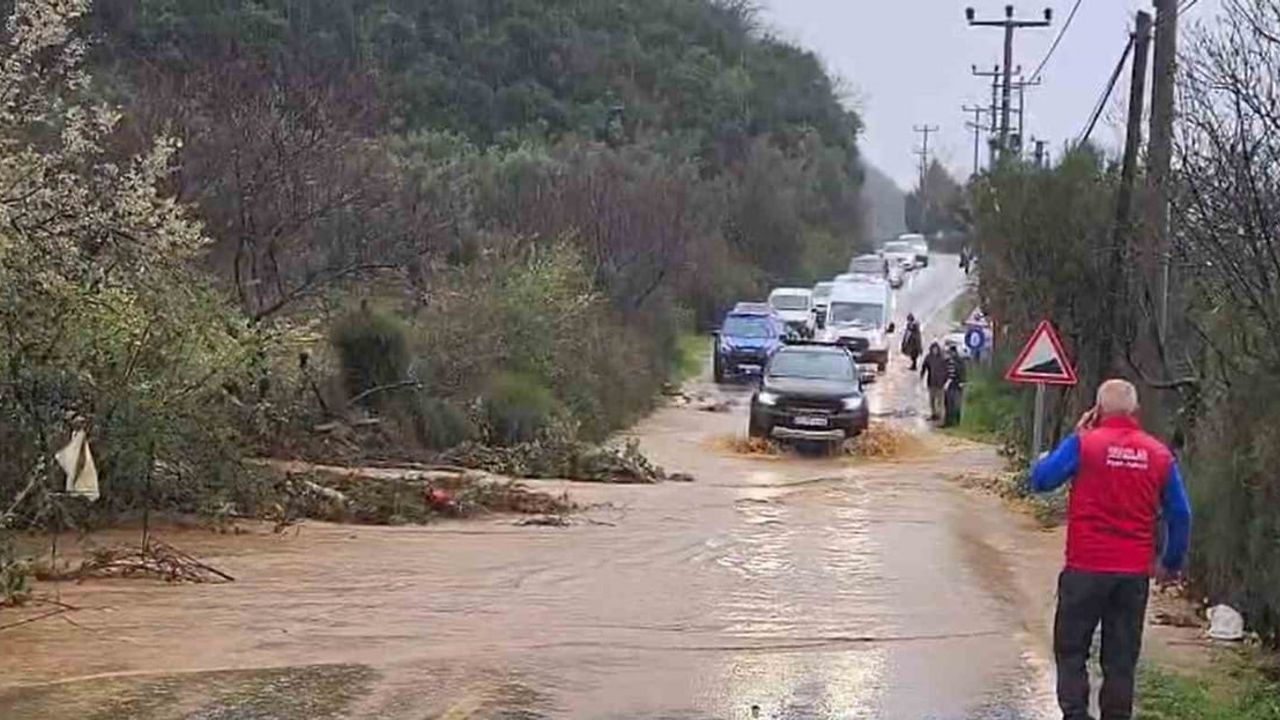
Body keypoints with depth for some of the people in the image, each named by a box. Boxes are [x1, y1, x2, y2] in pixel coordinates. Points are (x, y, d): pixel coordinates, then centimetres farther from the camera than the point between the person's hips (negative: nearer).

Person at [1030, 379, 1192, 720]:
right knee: (1121, 659, 12)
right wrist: (1171, 563, 20)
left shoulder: (1084, 443, -10)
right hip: (1135, 572, 3)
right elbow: (1180, 515, 8)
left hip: (1086, 568, -3)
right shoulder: (1159, 454, 3)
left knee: (1071, 651, 8)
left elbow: (1040, 480, -2)